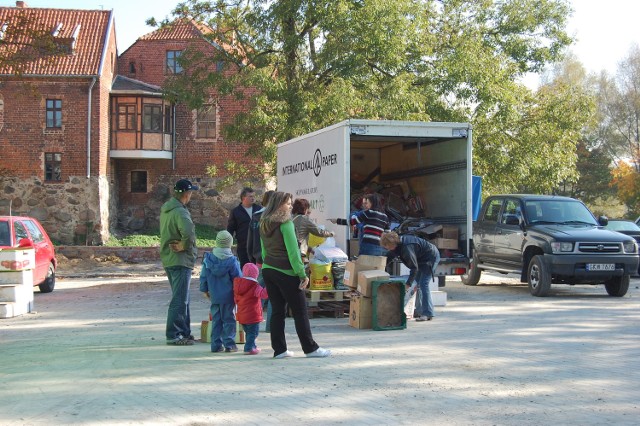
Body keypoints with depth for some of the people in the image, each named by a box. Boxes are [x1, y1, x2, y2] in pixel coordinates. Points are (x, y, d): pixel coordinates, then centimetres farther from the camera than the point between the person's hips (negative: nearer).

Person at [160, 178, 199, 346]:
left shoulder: (166, 209, 12)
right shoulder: (180, 212, -19)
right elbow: (188, 233, -35)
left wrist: (178, 245, 6)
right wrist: (184, 246, -18)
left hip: (168, 258, 10)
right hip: (180, 260, -10)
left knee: (182, 298, 17)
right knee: (179, 300, -4)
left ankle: (184, 332, 24)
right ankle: (173, 335, -2)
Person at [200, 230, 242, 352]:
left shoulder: (208, 259, -1)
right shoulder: (232, 261, -12)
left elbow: (203, 276, 6)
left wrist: (204, 290, 19)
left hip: (214, 296, 3)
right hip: (228, 296, -3)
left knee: (216, 320, 11)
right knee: (228, 319, 4)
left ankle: (216, 344, 12)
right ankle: (229, 344, 3)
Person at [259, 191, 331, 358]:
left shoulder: (263, 225, 11)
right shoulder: (285, 223, -13)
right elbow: (293, 251, -16)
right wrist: (302, 274, -14)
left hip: (268, 270, 7)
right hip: (285, 272, -7)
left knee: (277, 311, 9)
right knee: (300, 311, 0)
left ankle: (279, 349, 9)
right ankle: (310, 348, 5)